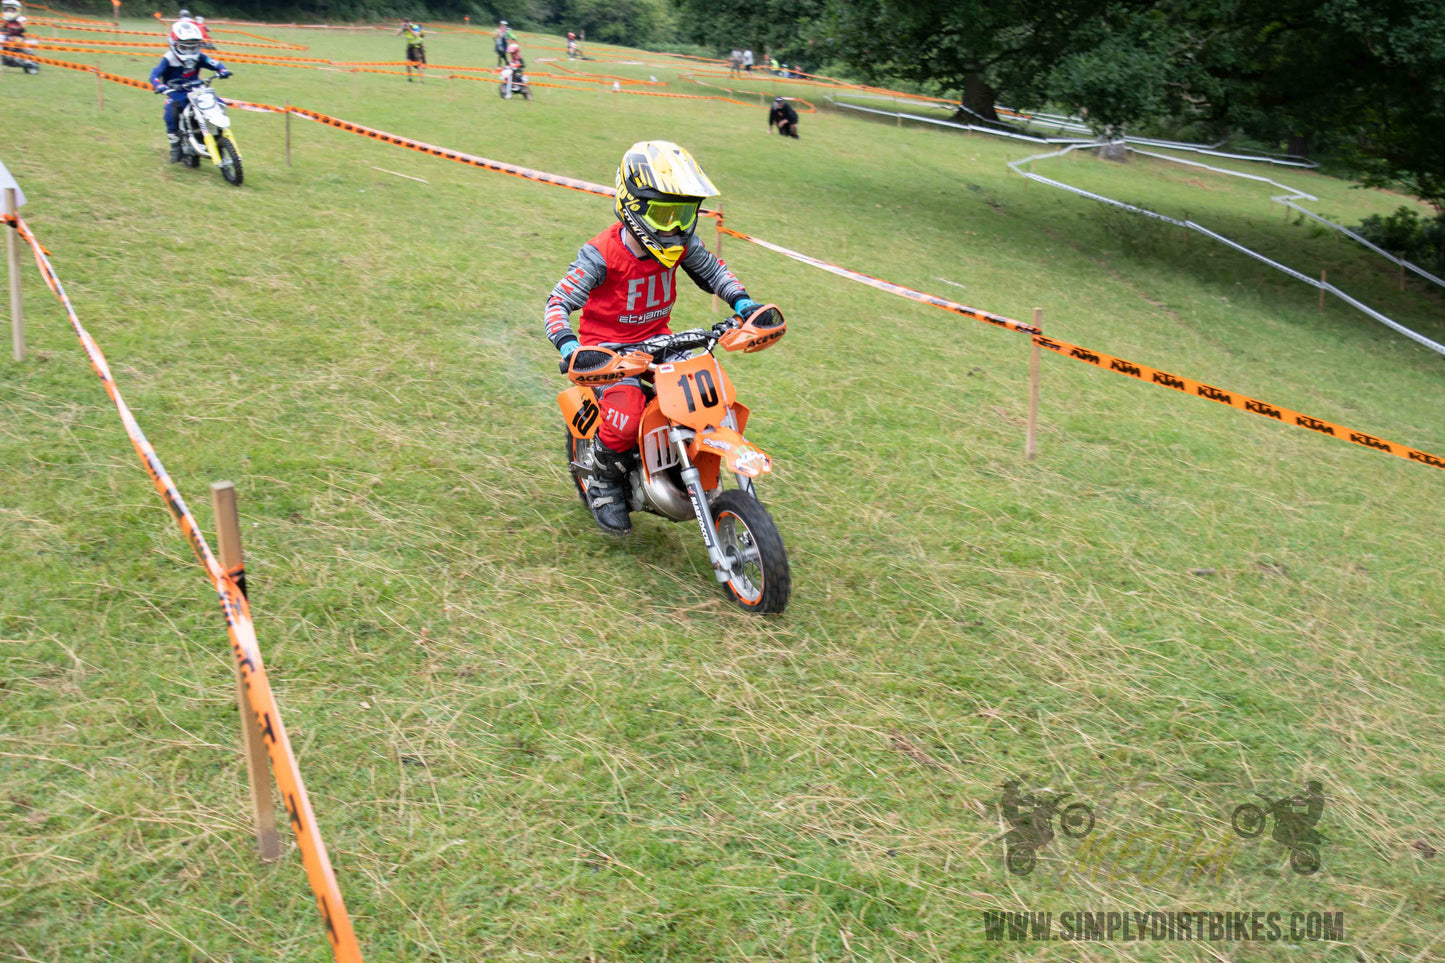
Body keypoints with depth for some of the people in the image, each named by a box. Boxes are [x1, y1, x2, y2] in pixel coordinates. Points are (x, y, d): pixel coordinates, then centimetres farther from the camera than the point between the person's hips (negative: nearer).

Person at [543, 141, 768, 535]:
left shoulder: (681, 243, -4)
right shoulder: (602, 254, -20)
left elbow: (712, 270, 14)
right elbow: (559, 301, -20)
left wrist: (743, 302, -4)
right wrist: (568, 346, -39)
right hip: (606, 348, -5)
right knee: (626, 413, -31)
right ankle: (604, 483, -1)